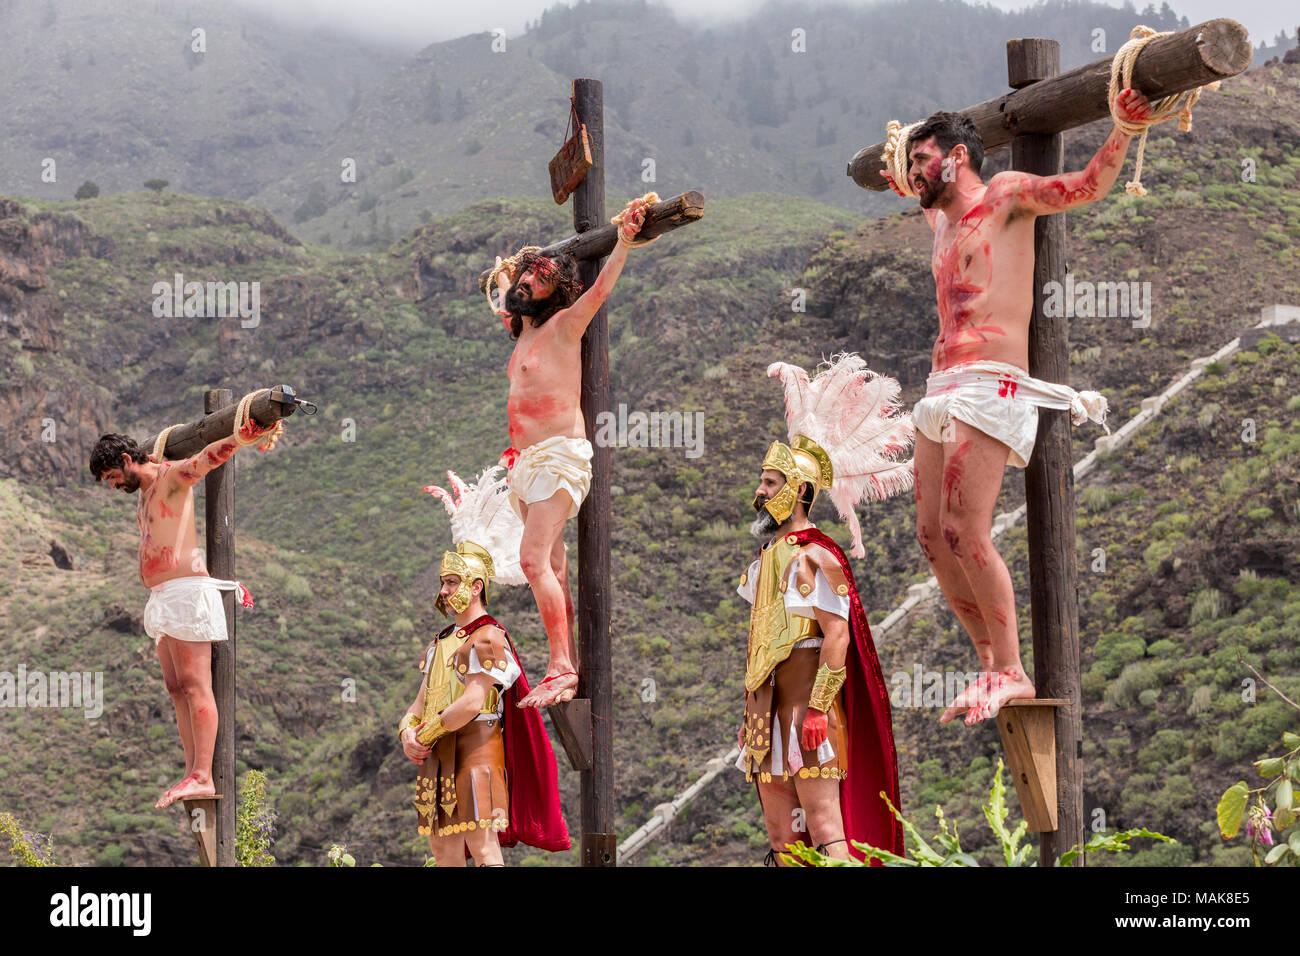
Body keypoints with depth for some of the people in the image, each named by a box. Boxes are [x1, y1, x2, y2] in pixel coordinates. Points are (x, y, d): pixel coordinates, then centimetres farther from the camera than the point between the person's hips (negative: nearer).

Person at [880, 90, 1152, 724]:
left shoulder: (1006, 196, 2)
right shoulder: (942, 220, 24)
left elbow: (1088, 185, -9)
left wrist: (1124, 129, -20)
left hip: (989, 385, -9)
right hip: (943, 386, 9)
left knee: (965, 533, -16)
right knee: (933, 536, 2)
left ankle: (1010, 672, -8)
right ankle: (992, 665, 9)